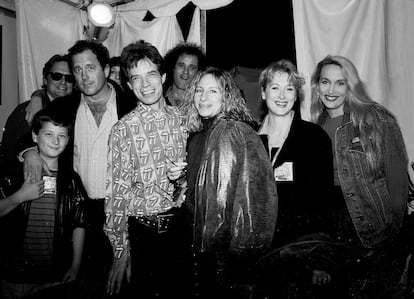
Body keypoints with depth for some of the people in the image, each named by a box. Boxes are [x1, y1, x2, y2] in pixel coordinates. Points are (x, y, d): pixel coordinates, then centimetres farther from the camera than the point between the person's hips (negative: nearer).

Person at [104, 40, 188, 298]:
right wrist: (120, 252, -8)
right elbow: (117, 194, -8)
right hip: (144, 229, -3)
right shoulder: (124, 130, -10)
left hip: (183, 223, 4)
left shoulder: (182, 119, 0)